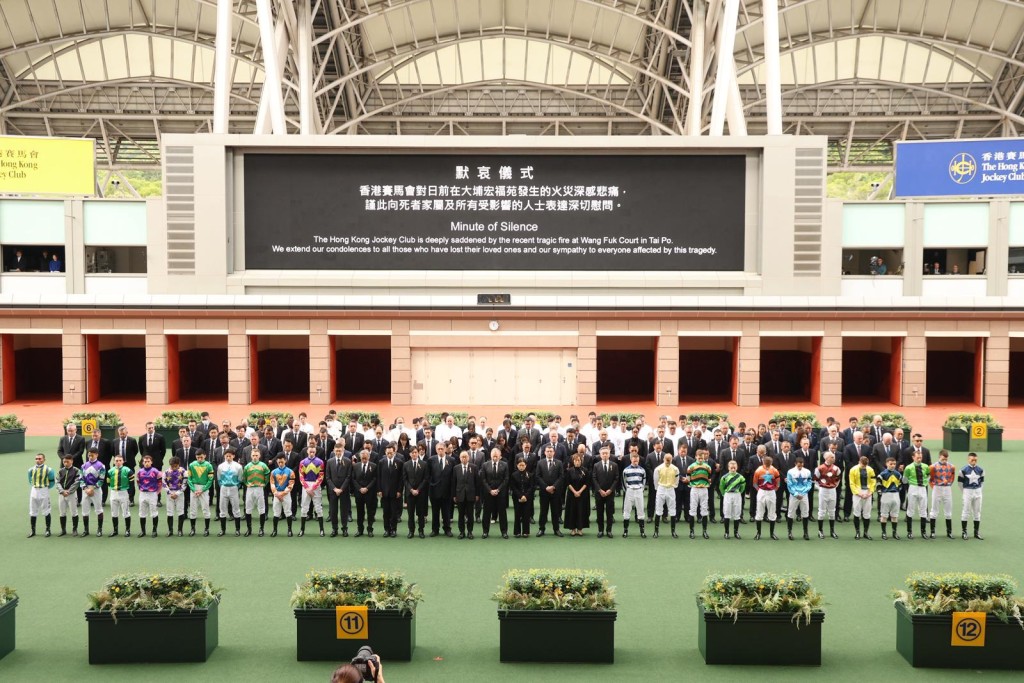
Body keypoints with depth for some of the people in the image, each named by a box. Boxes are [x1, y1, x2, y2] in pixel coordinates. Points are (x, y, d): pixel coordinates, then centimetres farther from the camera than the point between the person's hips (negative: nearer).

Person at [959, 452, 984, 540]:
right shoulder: (964, 470, -10)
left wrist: (978, 489, 10)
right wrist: (964, 491, 1)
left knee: (977, 512, 8)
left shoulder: (980, 470, 1)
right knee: (966, 512, 0)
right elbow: (960, 481, -3)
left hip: (977, 492, 4)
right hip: (967, 492, -4)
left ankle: (976, 532, 17)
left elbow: (982, 481, 13)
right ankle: (964, 532, 7)